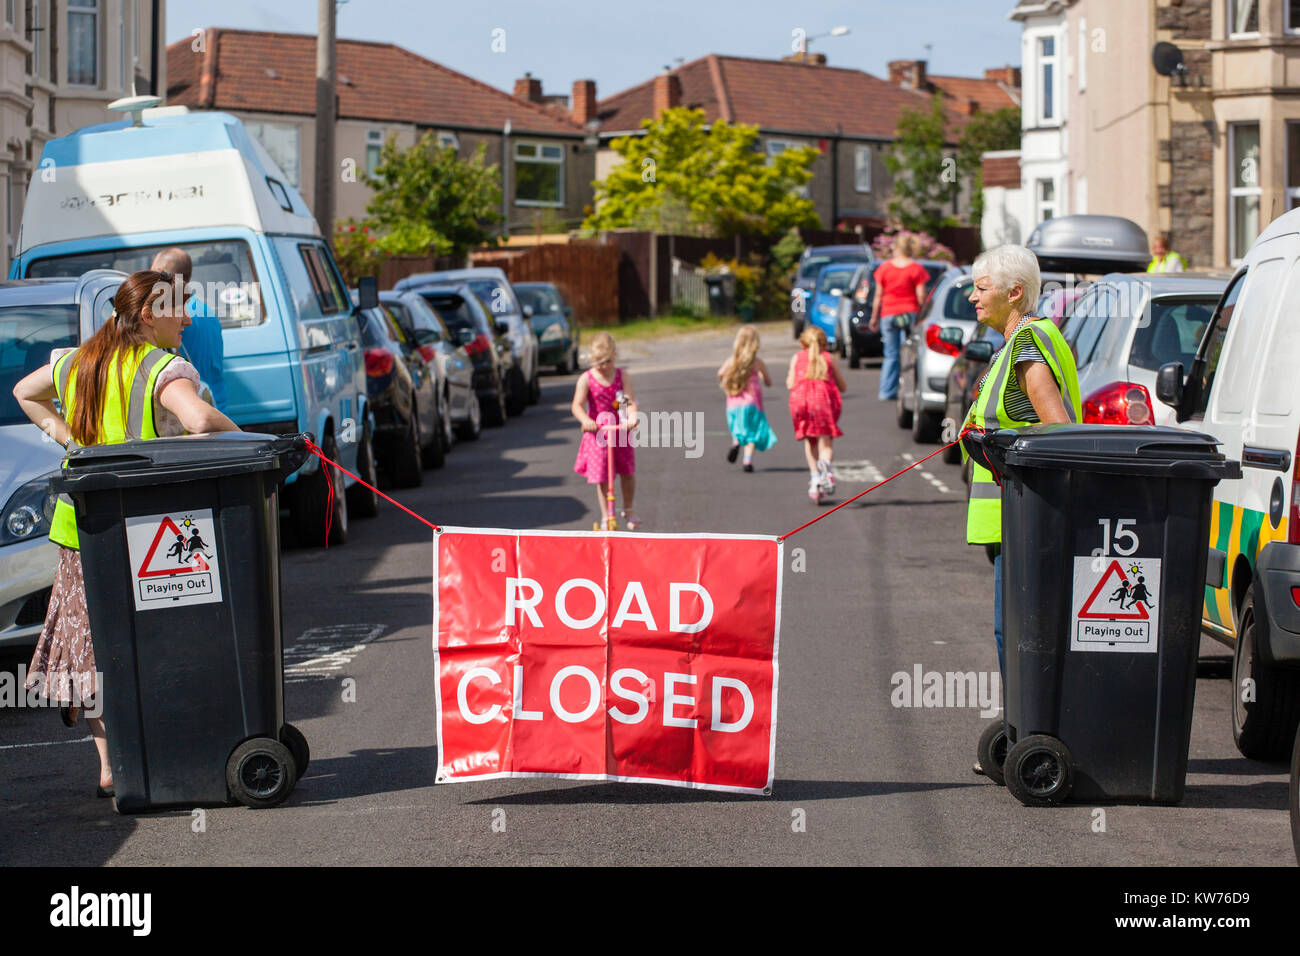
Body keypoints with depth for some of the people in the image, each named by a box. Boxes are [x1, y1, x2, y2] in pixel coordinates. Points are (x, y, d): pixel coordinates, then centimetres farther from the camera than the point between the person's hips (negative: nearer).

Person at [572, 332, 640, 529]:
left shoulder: (622, 377, -3)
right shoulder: (586, 379, -8)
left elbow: (630, 401, -12)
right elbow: (577, 405, -15)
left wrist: (632, 416, -34)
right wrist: (585, 420, -35)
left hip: (620, 431, 2)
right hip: (596, 434, -1)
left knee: (628, 472, 5)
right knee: (601, 478, 0)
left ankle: (628, 509, 29)